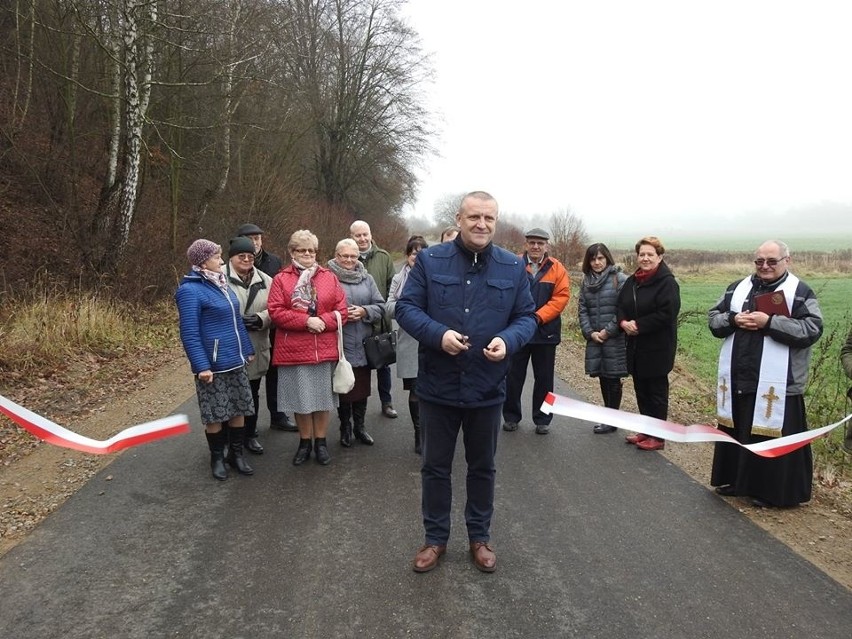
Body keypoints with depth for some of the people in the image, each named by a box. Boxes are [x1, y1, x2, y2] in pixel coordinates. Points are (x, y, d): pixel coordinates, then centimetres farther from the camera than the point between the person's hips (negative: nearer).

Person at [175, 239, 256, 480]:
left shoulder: (221, 284, 10)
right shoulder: (190, 290, -16)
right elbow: (189, 333, -19)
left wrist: (247, 350, 18)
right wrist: (201, 366, -23)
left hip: (236, 362, 7)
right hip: (213, 366, -7)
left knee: (239, 410, 12)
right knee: (215, 415, 5)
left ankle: (236, 454, 27)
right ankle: (217, 458, 21)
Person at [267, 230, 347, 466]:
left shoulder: (329, 277, 6)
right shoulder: (281, 279, -1)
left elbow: (341, 310, 1)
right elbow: (276, 312, -10)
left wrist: (323, 321, -16)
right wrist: (306, 321, -18)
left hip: (324, 349, 2)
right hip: (294, 350, -1)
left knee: (322, 397, 9)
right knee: (300, 398, 7)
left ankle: (320, 442, 24)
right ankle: (305, 442, 24)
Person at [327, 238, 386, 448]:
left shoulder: (366, 278, 10)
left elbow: (380, 306, 8)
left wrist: (364, 311, -10)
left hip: (363, 345, 4)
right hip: (339, 345, -3)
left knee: (362, 386, 11)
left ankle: (360, 426, 28)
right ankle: (345, 428, 23)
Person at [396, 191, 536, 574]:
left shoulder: (514, 268, 0)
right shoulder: (429, 260, -5)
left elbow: (526, 316, 3)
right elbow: (405, 308, -6)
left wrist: (508, 340, -19)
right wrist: (438, 334, -24)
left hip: (487, 388, 2)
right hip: (437, 385, -1)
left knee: (482, 467, 17)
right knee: (435, 466, 13)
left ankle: (480, 537, 35)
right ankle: (435, 538, 31)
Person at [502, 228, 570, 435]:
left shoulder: (557, 269, 0)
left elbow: (561, 297, -6)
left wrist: (538, 317, -15)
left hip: (545, 332, 1)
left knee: (544, 378, 9)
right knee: (513, 376, 9)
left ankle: (542, 419, 22)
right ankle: (511, 417, 24)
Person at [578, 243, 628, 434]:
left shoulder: (620, 279, -7)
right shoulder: (586, 281, 10)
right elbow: (582, 309, 8)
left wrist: (608, 330, -13)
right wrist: (590, 332, -4)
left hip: (615, 339, -5)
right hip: (594, 339, 5)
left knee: (612, 378, 1)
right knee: (602, 378, 11)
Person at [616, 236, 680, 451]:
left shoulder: (667, 282, -13)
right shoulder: (632, 281, 10)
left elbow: (667, 314, -21)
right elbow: (621, 306, 13)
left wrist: (638, 325, -19)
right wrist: (624, 322, -8)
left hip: (657, 348, -7)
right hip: (636, 346, 7)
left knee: (656, 391, 3)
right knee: (641, 389, 15)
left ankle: (657, 437, 13)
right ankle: (645, 431, 28)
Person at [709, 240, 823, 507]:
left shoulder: (800, 291, -3)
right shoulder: (737, 288, 12)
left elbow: (812, 329, -14)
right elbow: (713, 319, 10)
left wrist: (769, 322, -20)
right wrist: (733, 320, -11)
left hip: (776, 384, -5)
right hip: (737, 379, 5)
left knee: (772, 436, 1)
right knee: (734, 432, 15)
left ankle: (772, 490, 15)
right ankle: (734, 479, 31)